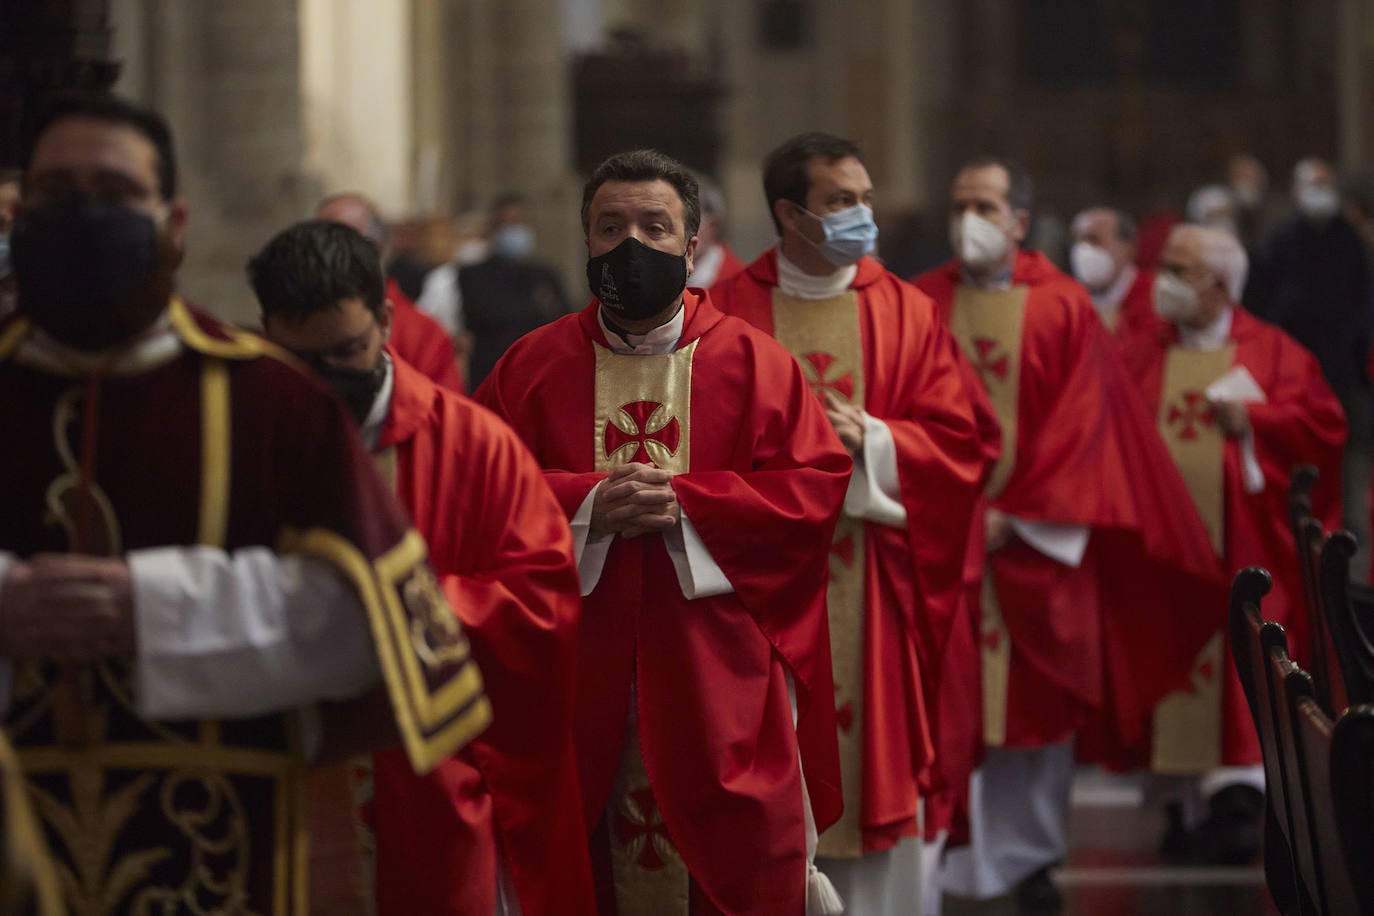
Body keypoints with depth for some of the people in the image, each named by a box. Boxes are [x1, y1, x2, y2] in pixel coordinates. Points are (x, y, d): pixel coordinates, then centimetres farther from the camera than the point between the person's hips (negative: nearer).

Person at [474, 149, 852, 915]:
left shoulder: (753, 362, 4)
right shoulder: (533, 366, 7)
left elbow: (817, 484, -3)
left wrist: (687, 506, -15)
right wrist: (588, 506, -15)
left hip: (718, 672, -1)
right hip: (580, 672, 1)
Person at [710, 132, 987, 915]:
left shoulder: (907, 313, 7)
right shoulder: (727, 312, 3)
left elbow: (956, 445, 2)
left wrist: (869, 438, -12)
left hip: (872, 578, 1)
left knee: (876, 762, 3)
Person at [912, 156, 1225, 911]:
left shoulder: (1064, 309, 1)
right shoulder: (922, 305, 4)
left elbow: (1080, 427, -3)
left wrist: (1015, 516, -10)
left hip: (1036, 538, 0)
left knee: (1037, 701, 6)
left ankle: (1030, 853, 18)